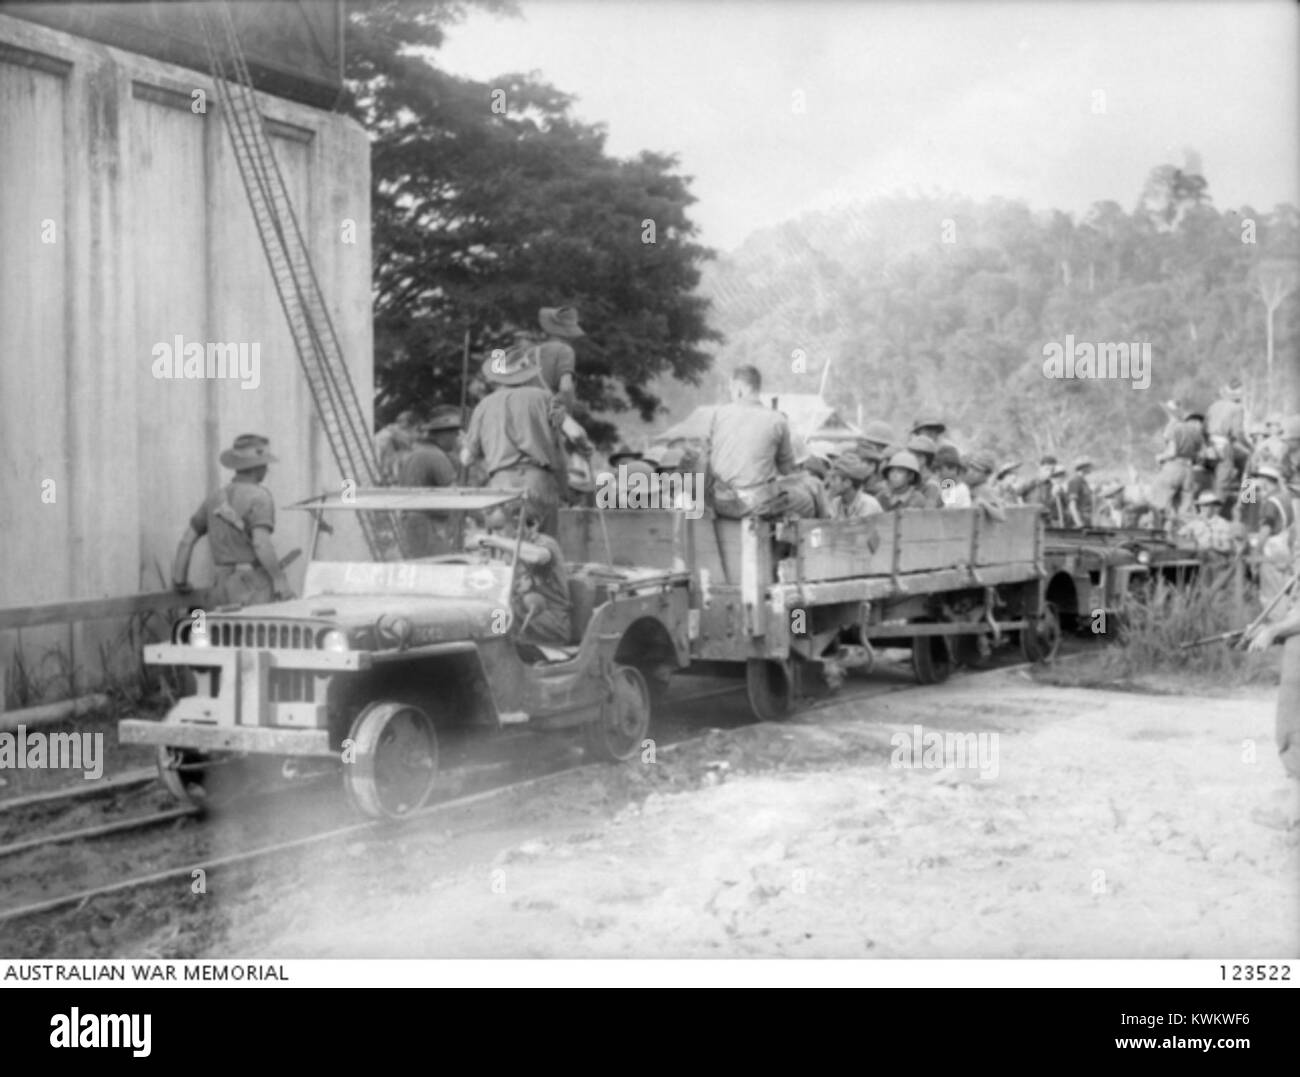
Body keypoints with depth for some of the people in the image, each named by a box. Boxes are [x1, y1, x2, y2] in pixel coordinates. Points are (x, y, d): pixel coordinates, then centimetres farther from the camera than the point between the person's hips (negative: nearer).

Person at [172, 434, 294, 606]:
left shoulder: (215, 498, 14)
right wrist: (280, 579, -16)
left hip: (224, 585, 7)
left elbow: (187, 540, 17)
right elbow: (261, 543, -22)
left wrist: (179, 580, 26)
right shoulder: (260, 497, -8)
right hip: (254, 587, -7)